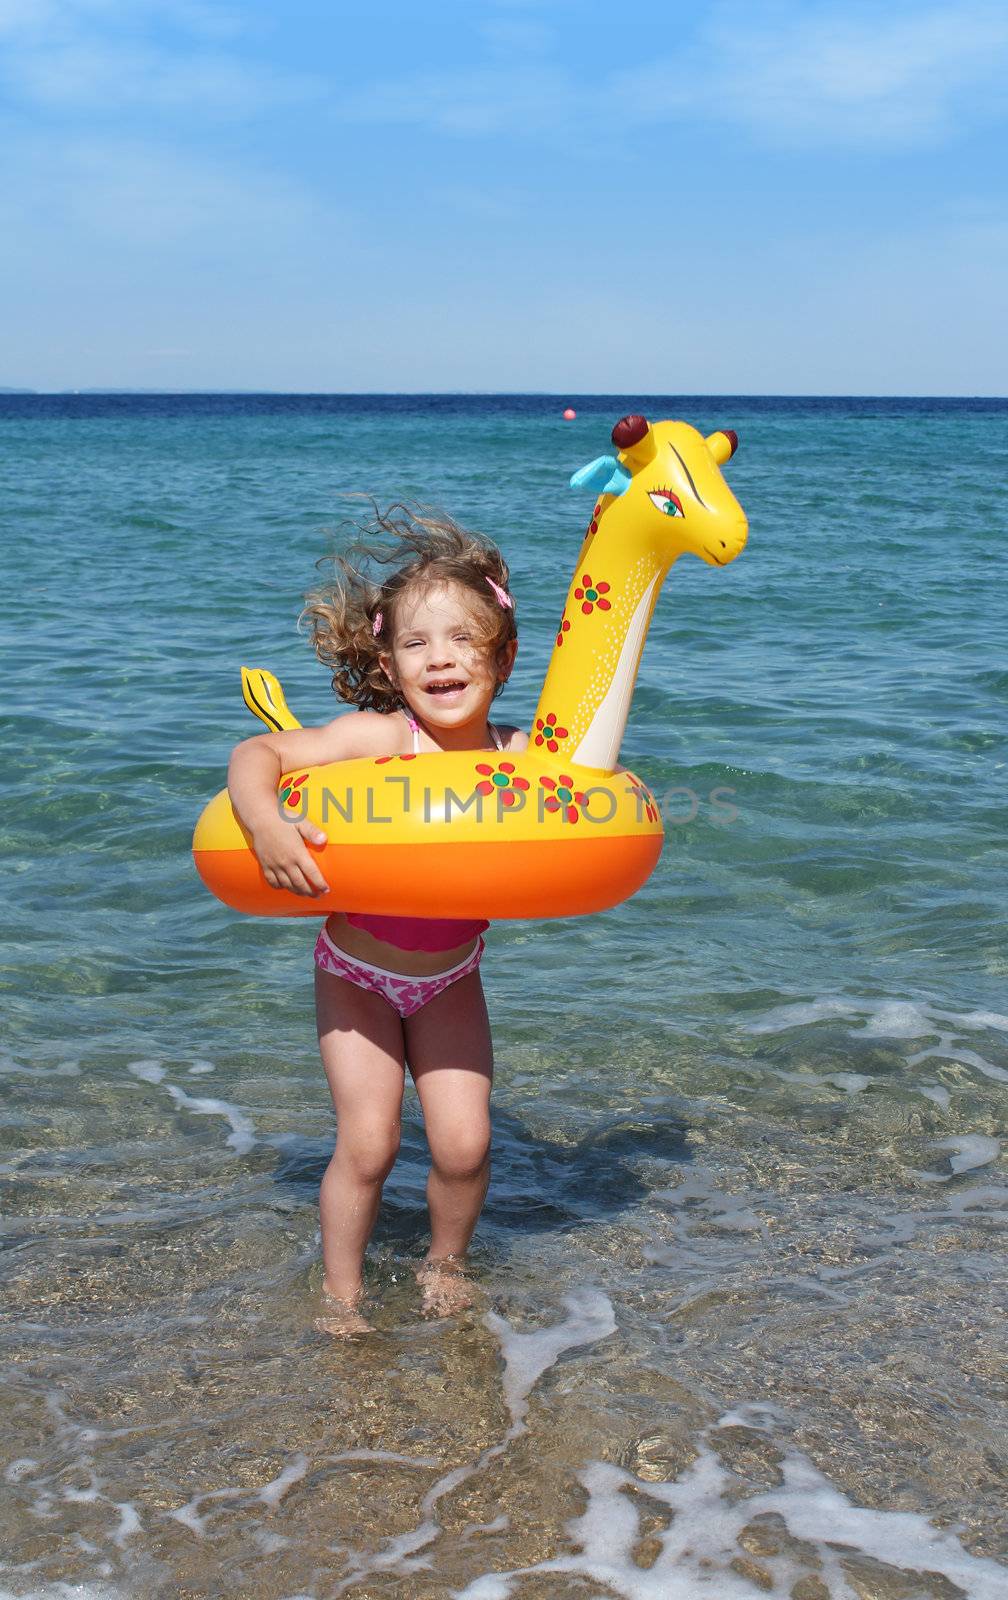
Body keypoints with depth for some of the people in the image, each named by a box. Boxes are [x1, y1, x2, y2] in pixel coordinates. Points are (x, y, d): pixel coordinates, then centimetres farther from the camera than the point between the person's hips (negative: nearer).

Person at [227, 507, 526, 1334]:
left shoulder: (523, 755, -14)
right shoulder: (378, 738, -24)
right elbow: (254, 754, -24)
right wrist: (265, 823, -42)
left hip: (450, 978, 3)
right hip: (357, 975, -2)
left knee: (464, 1143, -3)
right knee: (366, 1144, -5)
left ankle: (446, 1263, 28)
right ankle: (341, 1296, 19)